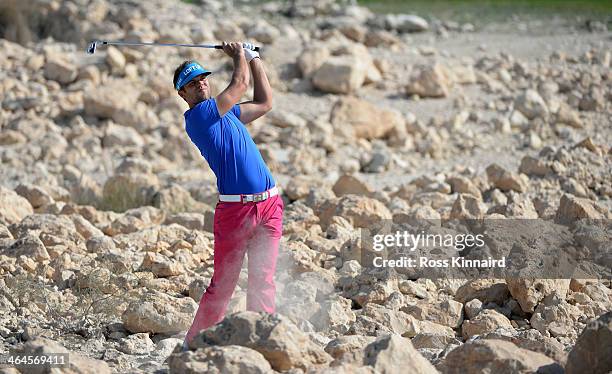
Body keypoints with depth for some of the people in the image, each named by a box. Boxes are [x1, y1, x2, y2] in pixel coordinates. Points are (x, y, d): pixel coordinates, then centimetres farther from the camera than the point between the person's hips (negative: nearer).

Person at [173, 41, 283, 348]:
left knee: (262, 281, 1)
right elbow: (240, 83, -5)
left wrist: (253, 58, 28)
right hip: (234, 210, -7)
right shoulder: (196, 116, -7)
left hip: (269, 205, 7)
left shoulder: (226, 112, 19)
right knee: (222, 285, -3)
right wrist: (239, 56, 14)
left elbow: (264, 102, 30)